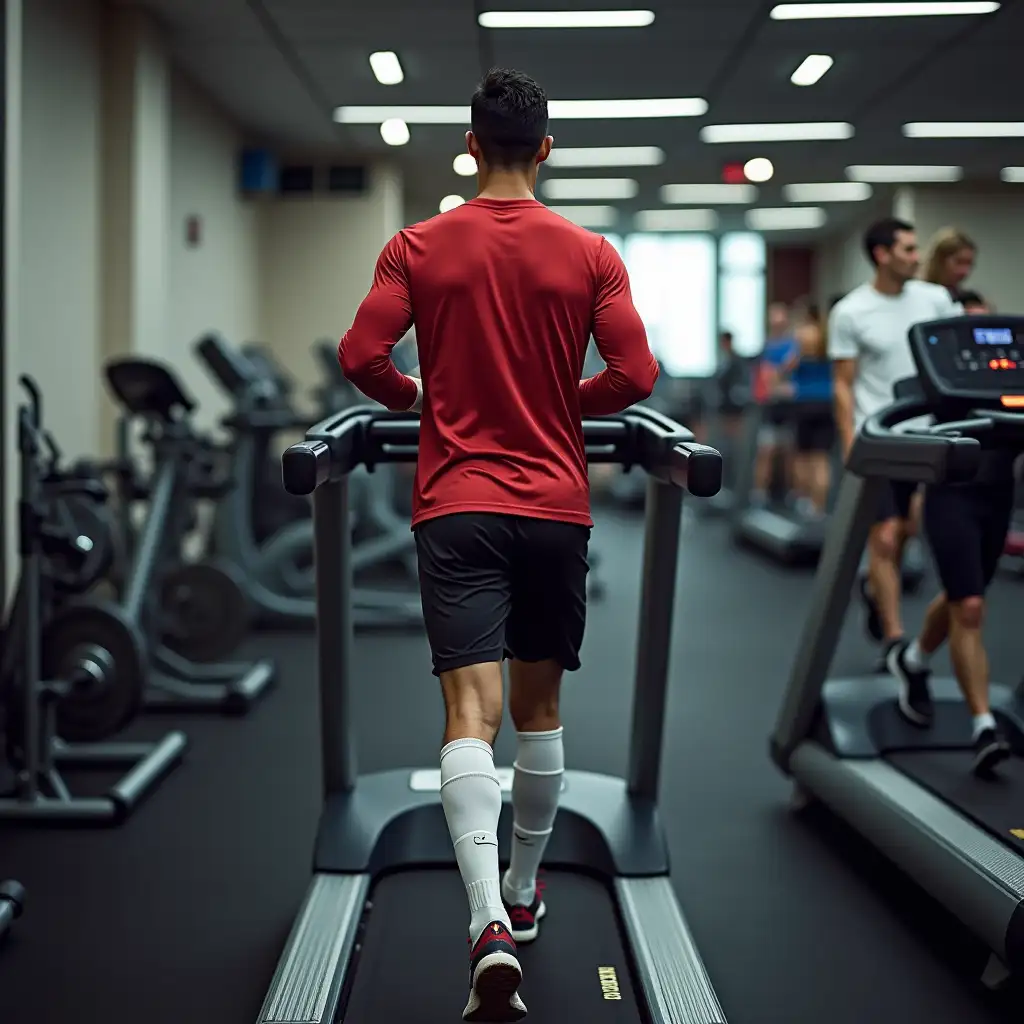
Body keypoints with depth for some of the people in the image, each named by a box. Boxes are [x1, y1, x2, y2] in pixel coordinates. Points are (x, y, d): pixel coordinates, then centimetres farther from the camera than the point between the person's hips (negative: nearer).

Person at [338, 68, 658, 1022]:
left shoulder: (418, 247, 0)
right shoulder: (590, 254, 1)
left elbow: (362, 356, -7)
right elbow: (634, 376, -5)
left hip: (457, 507, -1)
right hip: (555, 506, 2)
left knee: (471, 712, -9)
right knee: (538, 707, 16)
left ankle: (492, 926, -26)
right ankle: (522, 892, 32)